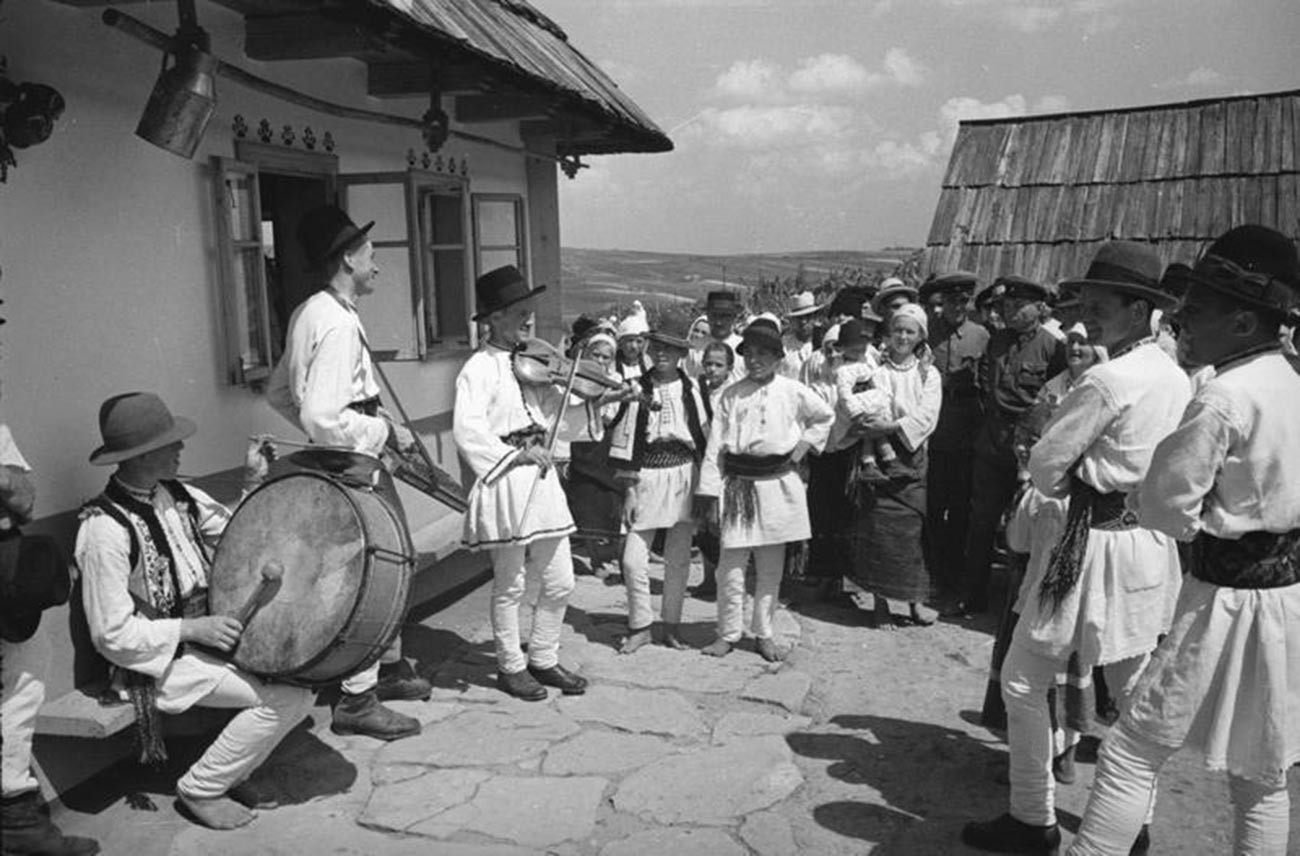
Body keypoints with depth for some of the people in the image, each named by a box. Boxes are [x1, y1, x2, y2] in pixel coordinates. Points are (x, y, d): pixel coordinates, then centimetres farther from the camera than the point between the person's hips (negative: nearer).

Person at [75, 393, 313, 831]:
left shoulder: (176, 495, 1)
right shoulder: (105, 529, -21)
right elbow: (113, 635, -19)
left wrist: (254, 485, -3)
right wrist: (193, 628, -21)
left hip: (209, 627, 8)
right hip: (161, 660, -8)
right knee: (289, 696, -19)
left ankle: (228, 770, 11)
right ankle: (200, 789, 2)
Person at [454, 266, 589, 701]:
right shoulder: (479, 368, -9)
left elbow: (553, 408, 16)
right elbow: (466, 429, -20)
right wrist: (517, 452, -22)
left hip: (541, 477, 7)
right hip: (506, 482, -7)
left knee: (559, 583, 11)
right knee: (510, 585, 8)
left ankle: (543, 659, 29)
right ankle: (511, 667, 25)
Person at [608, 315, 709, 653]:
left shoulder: (691, 389, 3)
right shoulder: (637, 388, 1)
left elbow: (706, 436, 7)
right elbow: (625, 437, 2)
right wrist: (627, 488, -2)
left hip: (683, 474, 1)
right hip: (646, 476, 0)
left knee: (678, 559, 8)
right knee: (633, 558, -4)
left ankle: (672, 625, 24)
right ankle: (640, 625, 14)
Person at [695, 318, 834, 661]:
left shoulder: (793, 391, 3)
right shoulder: (731, 394, 2)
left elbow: (825, 416, 19)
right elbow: (715, 443, 0)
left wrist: (805, 444, 5)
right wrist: (708, 489, -5)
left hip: (778, 483, 1)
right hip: (737, 482, -1)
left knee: (770, 566, 8)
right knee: (731, 562, -1)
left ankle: (764, 633, 22)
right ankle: (728, 633, 13)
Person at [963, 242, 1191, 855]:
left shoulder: (1108, 380, -18)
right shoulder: (1178, 378, 7)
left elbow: (1044, 466, -13)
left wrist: (1070, 486, 7)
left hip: (1098, 544, -9)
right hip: (1154, 544, 9)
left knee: (1023, 683, 4)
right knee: (1133, 690, 18)